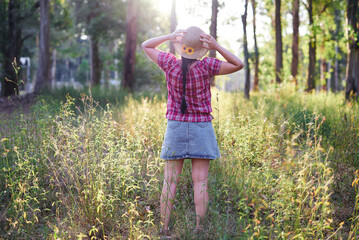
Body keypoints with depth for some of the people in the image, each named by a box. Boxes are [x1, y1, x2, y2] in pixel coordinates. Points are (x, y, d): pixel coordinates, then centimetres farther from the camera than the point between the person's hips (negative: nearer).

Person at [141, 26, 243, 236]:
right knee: (200, 181, 1)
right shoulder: (206, 66, -13)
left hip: (175, 126, 2)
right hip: (201, 128, -2)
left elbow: (146, 46, 10)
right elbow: (239, 65, -5)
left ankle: (164, 228, 4)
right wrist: (217, 46, -11)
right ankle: (199, 229, 1)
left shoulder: (170, 63, -6)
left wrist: (170, 36, -3)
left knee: (170, 180, 4)